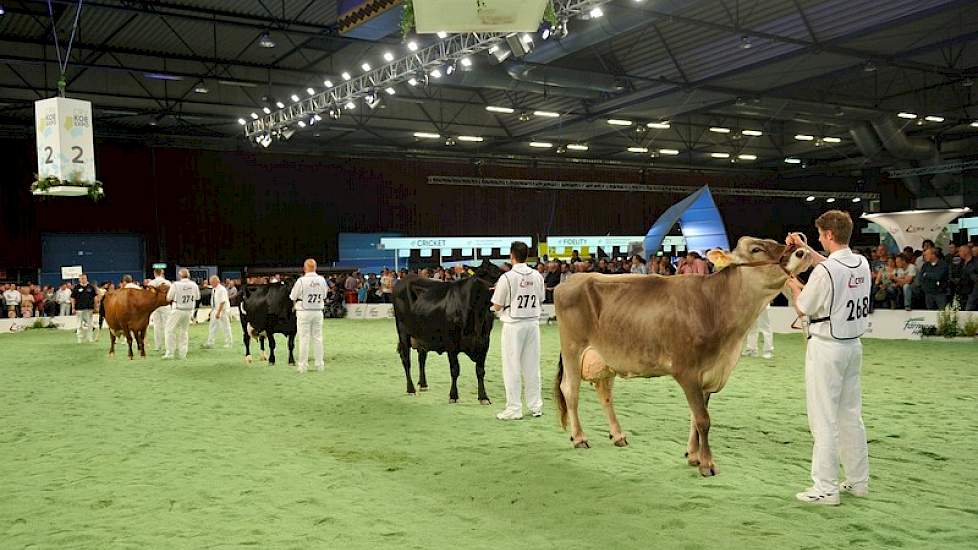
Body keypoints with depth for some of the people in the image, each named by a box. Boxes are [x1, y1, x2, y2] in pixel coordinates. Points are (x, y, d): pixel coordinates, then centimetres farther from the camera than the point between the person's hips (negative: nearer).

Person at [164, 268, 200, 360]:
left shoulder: (176, 285, -15)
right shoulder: (194, 285, -3)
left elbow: (168, 298, -8)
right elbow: (197, 297, 10)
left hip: (178, 310, -4)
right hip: (189, 311, 4)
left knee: (170, 330, 6)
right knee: (184, 331, 15)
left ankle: (170, 353, 2)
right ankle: (182, 354, 15)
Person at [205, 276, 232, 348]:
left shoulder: (221, 289, -20)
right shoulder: (213, 289, 7)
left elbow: (222, 302, -24)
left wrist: (218, 312, -25)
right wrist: (212, 310, 15)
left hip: (223, 311, -9)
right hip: (215, 310, 9)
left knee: (225, 327, 1)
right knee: (213, 327, 9)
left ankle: (228, 344, 12)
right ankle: (210, 343, 15)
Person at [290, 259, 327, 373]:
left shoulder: (301, 281, -14)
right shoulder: (322, 280, -1)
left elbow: (293, 297, -4)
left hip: (304, 312, -4)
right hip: (318, 311, 4)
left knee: (304, 339, 1)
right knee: (318, 338, 11)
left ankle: (303, 366, 3)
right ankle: (319, 365, 14)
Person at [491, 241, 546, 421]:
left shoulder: (507, 277, -13)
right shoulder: (537, 276, 2)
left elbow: (497, 306, -7)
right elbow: (541, 300, 12)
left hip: (513, 325, -5)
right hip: (533, 323, 5)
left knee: (512, 368, 2)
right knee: (532, 366, 12)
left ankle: (514, 409, 4)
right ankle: (536, 406, 18)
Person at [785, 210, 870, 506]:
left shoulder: (823, 271, -21)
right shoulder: (862, 264, 2)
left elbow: (803, 307, -8)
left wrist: (794, 285, 11)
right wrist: (805, 248, 30)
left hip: (826, 348, -8)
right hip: (853, 345, 8)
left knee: (824, 419, -1)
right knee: (851, 415, 17)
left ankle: (826, 488, 4)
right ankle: (858, 480, 26)